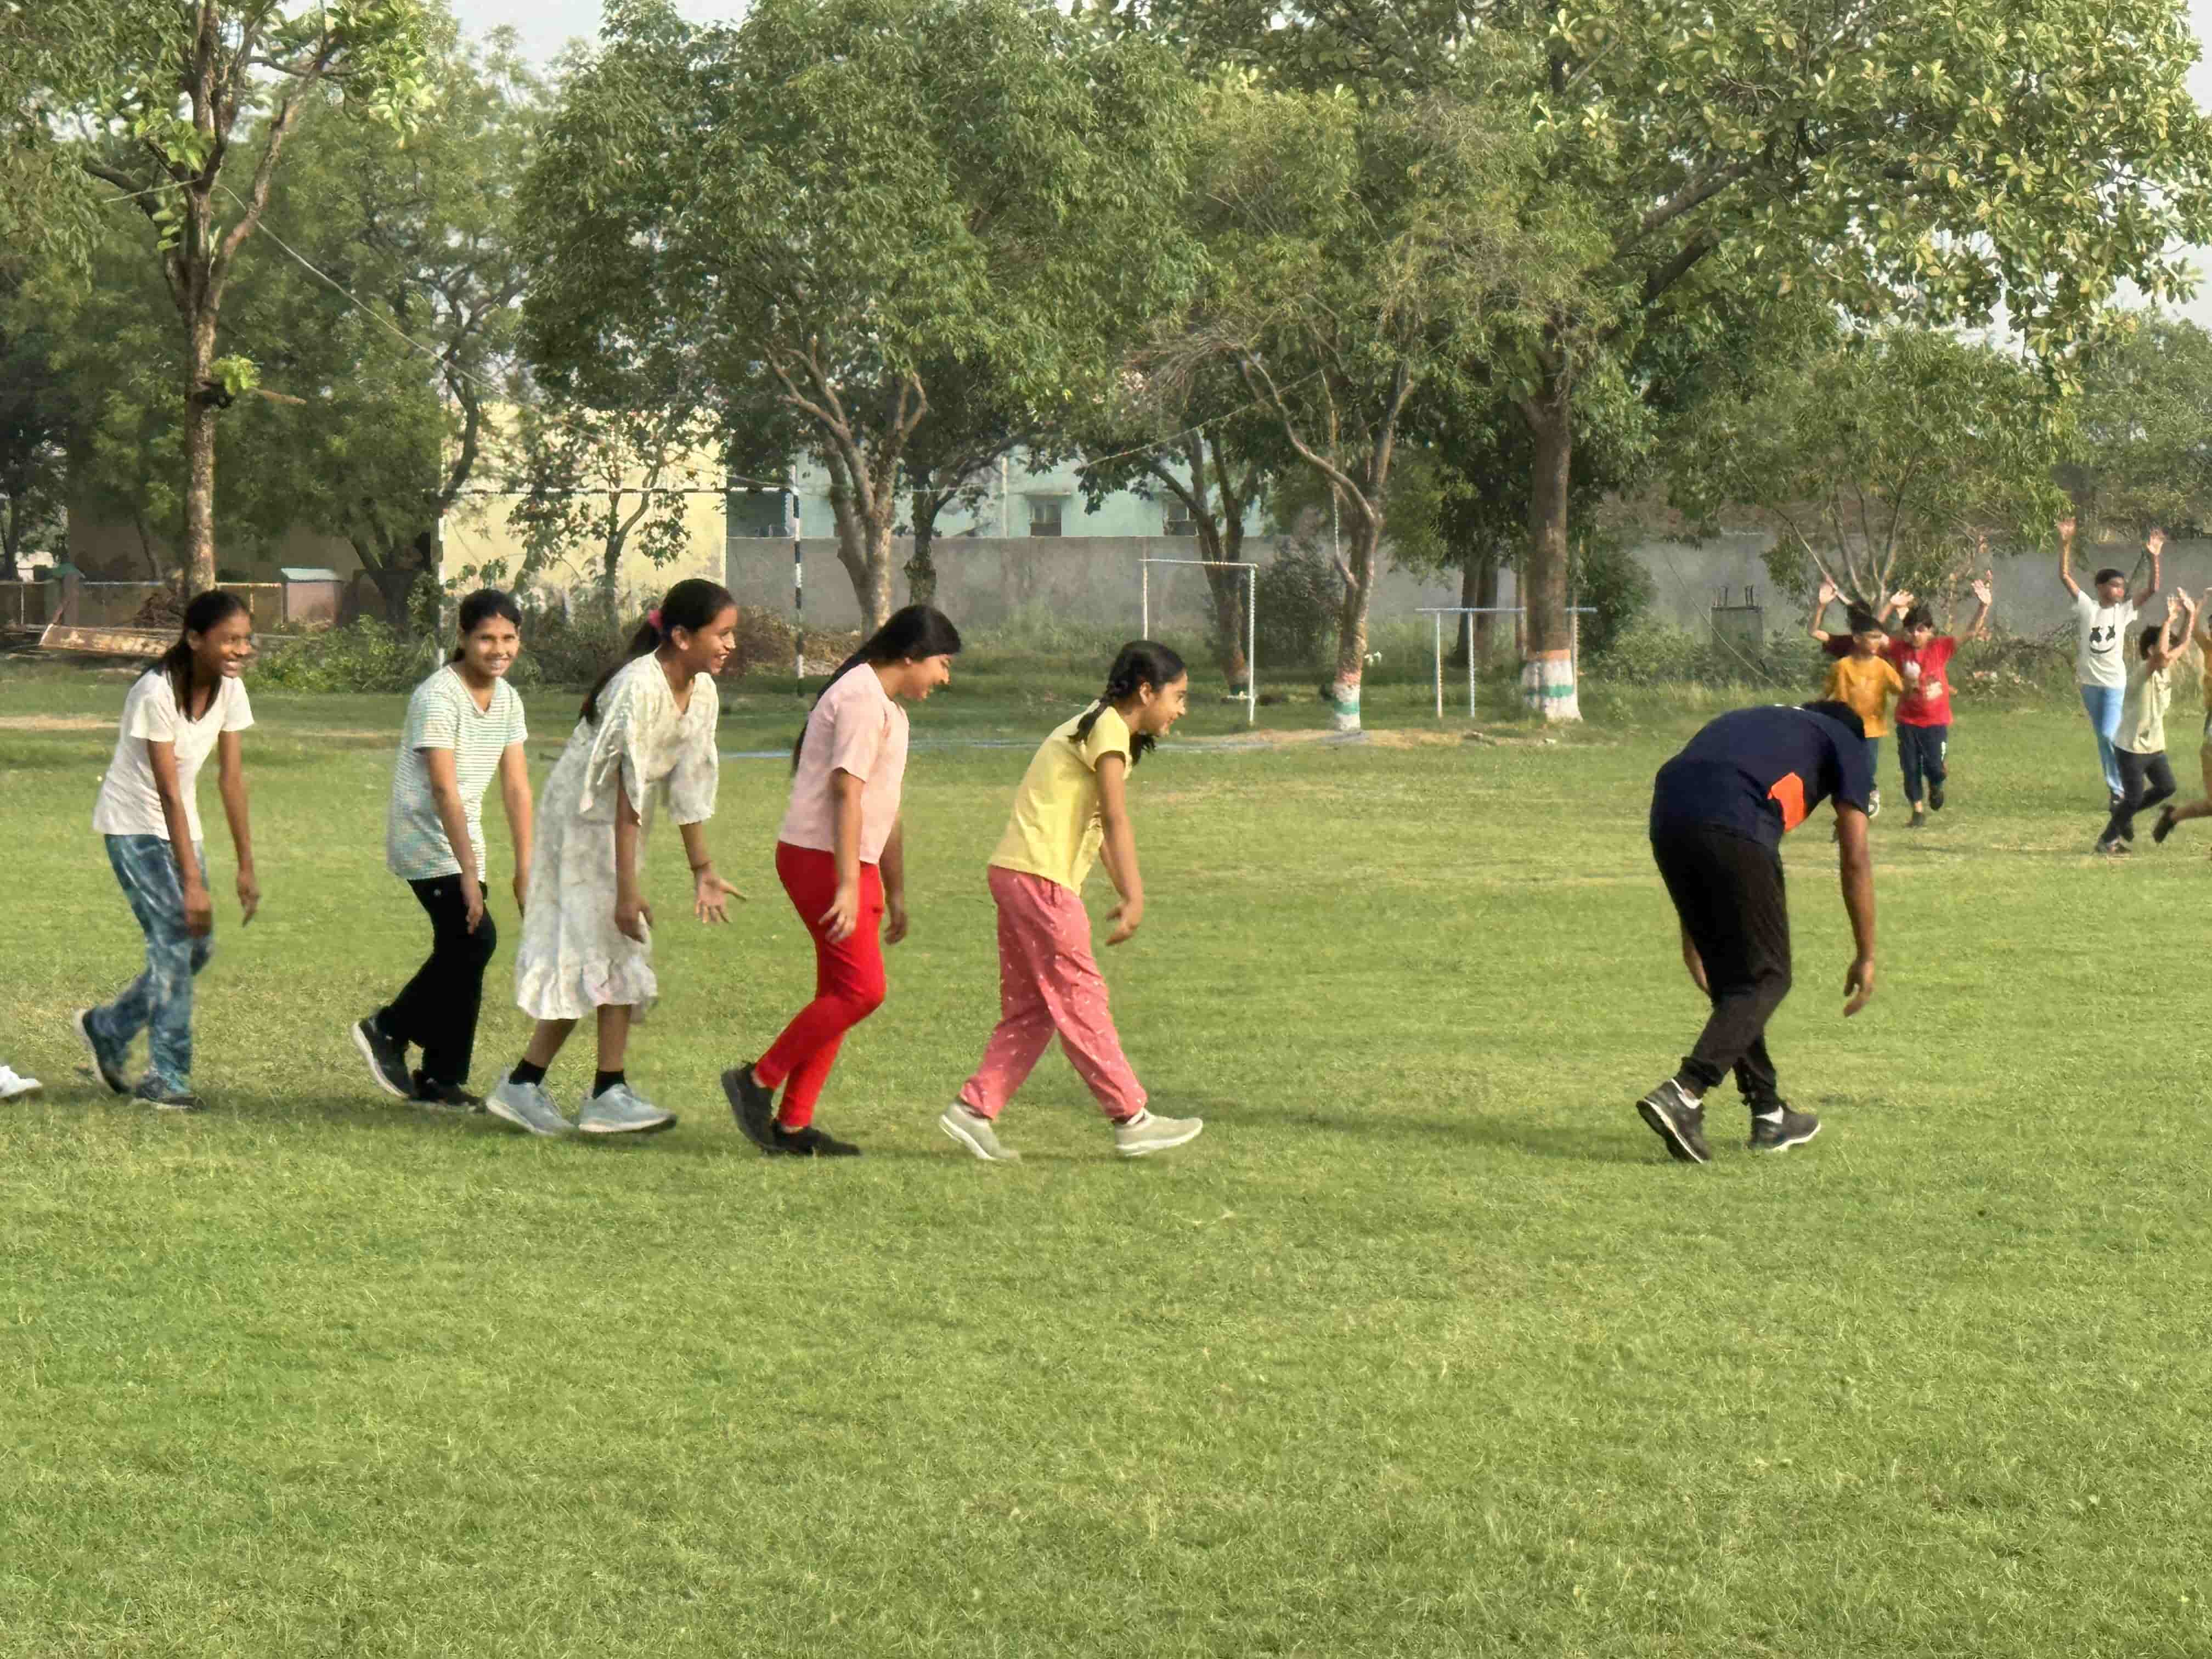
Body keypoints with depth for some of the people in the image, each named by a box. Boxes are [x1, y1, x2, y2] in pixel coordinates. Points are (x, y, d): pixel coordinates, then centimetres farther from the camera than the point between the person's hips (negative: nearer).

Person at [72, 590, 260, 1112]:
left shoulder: (229, 689, -6)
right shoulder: (157, 692, -26)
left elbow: (231, 779, -5)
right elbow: (169, 793, -27)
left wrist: (246, 867, -7)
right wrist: (192, 882, -28)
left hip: (179, 827, 7)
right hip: (134, 826, -7)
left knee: (196, 946, 5)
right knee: (173, 939, -14)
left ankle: (106, 1030, 24)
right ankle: (166, 1078, -7)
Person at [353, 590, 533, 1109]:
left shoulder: (508, 700, 6)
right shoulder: (439, 697, -19)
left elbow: (517, 787, 5)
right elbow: (444, 789, -23)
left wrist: (524, 869, 0)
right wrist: (469, 872, -27)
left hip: (462, 838, 8)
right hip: (425, 838, -8)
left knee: (460, 953, 6)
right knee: (475, 940, -17)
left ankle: (439, 1080, 14)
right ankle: (390, 1030, -1)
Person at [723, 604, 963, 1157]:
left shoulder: (889, 710, 20)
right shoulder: (861, 698, -13)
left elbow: (886, 811, 27)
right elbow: (847, 794, -21)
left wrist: (895, 895, 28)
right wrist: (848, 887, -26)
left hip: (855, 863, 10)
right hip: (820, 859, -10)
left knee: (841, 993, 8)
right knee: (862, 989, -14)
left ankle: (792, 1125, 9)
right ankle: (758, 1081, -5)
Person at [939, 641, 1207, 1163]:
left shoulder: (1091, 725, 21)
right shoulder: (1109, 728, -10)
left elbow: (1100, 826, 24)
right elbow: (1116, 821, -19)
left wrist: (1127, 894, 22)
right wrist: (1134, 899, -23)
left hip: (1015, 874, 10)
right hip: (1040, 878, -10)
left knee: (1032, 1009, 11)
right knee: (1081, 999, -5)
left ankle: (974, 1110, 7)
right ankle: (1132, 1120, -2)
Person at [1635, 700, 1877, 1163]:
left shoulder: (1759, 722, 39)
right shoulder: (1845, 745, 24)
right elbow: (1855, 859, 18)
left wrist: (1693, 937, 41)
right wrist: (1865, 956, 23)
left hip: (1666, 817, 6)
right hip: (1733, 830, -6)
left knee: (1729, 976, 18)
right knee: (1766, 979, 4)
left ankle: (1769, 1115, 23)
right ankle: (1683, 1095, -13)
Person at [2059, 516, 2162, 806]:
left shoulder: (2125, 610, -2)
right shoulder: (2086, 606, -3)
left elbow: (2152, 589, -8)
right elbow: (2065, 575, -9)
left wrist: (2154, 558, -19)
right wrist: (2066, 543, -19)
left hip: (2114, 682, -1)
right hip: (2089, 681, 1)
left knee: (2109, 735, -14)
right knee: (2102, 736, 11)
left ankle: (2117, 788, -4)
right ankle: (2116, 785, 23)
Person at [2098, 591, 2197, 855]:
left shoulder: (2164, 669, 4)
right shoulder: (2141, 671, -22)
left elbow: (2181, 645, 10)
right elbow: (2162, 653, -41)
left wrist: (2190, 615, -5)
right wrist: (2168, 621, -34)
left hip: (2154, 745, 9)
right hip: (2132, 747, -9)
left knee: (2166, 787, 11)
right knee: (2134, 797, -3)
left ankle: (2123, 814, 29)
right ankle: (2108, 839, 14)